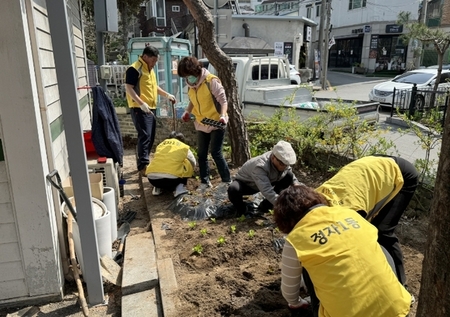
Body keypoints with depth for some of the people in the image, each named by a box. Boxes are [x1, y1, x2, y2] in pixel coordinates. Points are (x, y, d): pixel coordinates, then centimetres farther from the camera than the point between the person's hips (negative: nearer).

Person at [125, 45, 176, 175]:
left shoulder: (149, 69, 17)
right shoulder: (134, 69, -13)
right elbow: (128, 88, -18)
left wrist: (167, 95, 18)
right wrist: (141, 103, -28)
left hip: (151, 108, 9)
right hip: (140, 109, -9)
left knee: (150, 137, 12)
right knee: (145, 136, -13)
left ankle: (143, 162, 23)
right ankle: (143, 165, -9)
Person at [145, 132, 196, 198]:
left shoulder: (161, 144, 25)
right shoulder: (184, 147, 17)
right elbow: (193, 163, 31)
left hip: (152, 179, 4)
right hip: (171, 179, -4)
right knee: (189, 164, 21)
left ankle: (157, 188, 18)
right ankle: (180, 186, 7)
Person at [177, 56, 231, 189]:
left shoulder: (211, 81, -17)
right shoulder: (190, 84, 3)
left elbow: (223, 100, -16)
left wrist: (222, 115, -31)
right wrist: (187, 112, 1)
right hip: (201, 125, 7)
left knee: (216, 153, -7)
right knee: (201, 154, 10)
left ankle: (227, 181, 7)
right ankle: (205, 181, 23)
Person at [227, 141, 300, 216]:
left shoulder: (283, 162, -19)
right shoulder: (260, 166, -41)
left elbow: (294, 180, -2)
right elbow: (267, 192, -50)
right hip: (245, 183, -6)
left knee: (289, 176, -13)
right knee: (233, 189, -41)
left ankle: (265, 205, -4)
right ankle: (241, 209, -6)